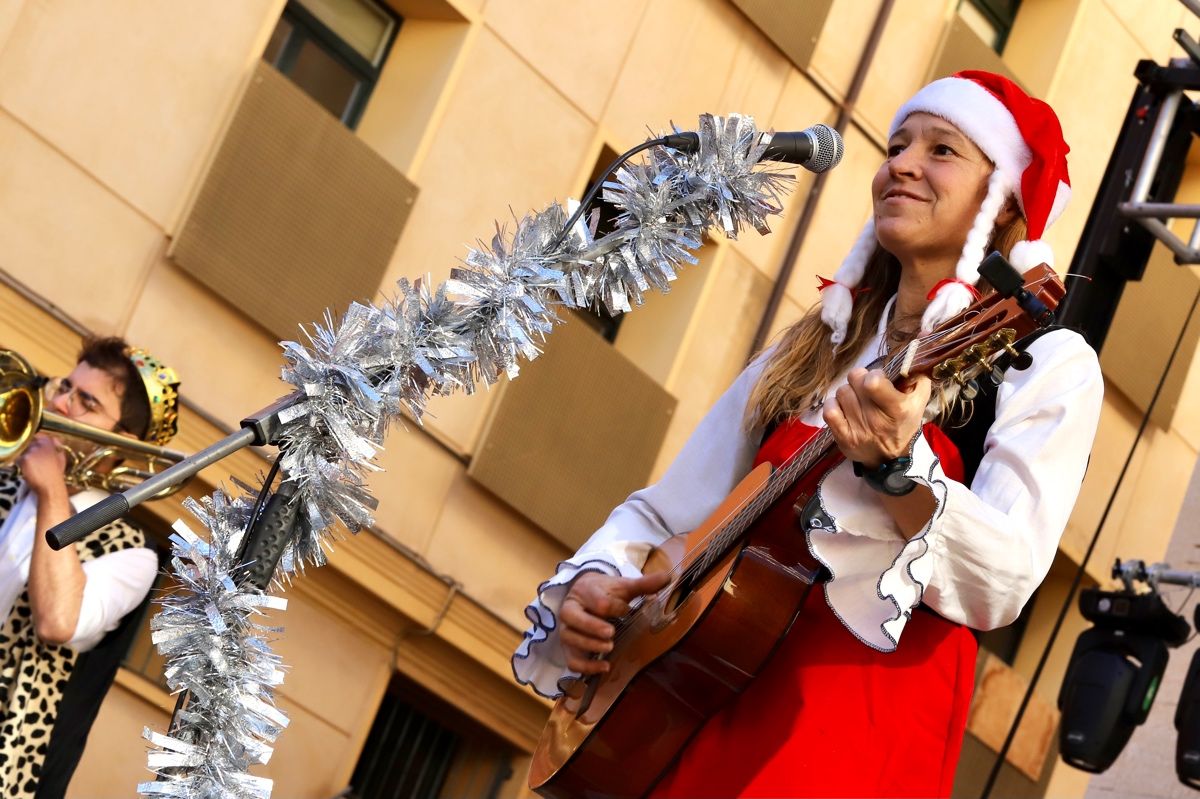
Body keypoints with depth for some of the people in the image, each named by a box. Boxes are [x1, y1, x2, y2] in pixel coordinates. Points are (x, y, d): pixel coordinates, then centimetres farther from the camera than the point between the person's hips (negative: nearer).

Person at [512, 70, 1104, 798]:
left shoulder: (1049, 365, 0)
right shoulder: (814, 350, 18)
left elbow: (1003, 586, -12)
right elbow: (666, 513, 18)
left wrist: (899, 472, -27)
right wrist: (592, 583, -1)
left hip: (866, 701, -5)